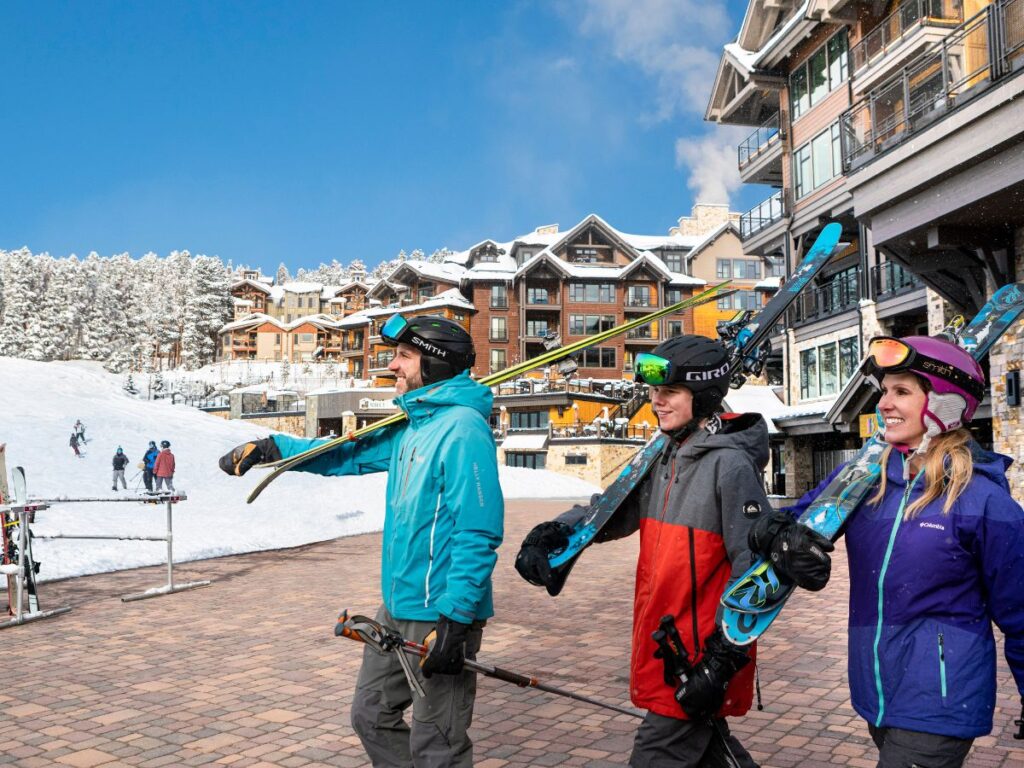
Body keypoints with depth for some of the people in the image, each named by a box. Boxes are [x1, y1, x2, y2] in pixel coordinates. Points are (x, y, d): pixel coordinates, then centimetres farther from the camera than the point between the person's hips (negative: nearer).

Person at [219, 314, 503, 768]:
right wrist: (271, 448, 21)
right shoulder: (413, 427, 10)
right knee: (371, 717, 20)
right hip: (397, 610, 10)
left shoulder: (462, 428, -18)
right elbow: (352, 454, 24)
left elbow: (478, 534, -23)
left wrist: (453, 620, -26)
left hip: (441, 616, -10)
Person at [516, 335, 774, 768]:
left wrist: (723, 660, -21)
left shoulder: (731, 464, -17)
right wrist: (550, 535, -8)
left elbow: (753, 571, -19)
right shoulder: (664, 459, 9)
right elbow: (612, 510, 11)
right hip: (662, 652, 8)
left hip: (701, 663, -8)